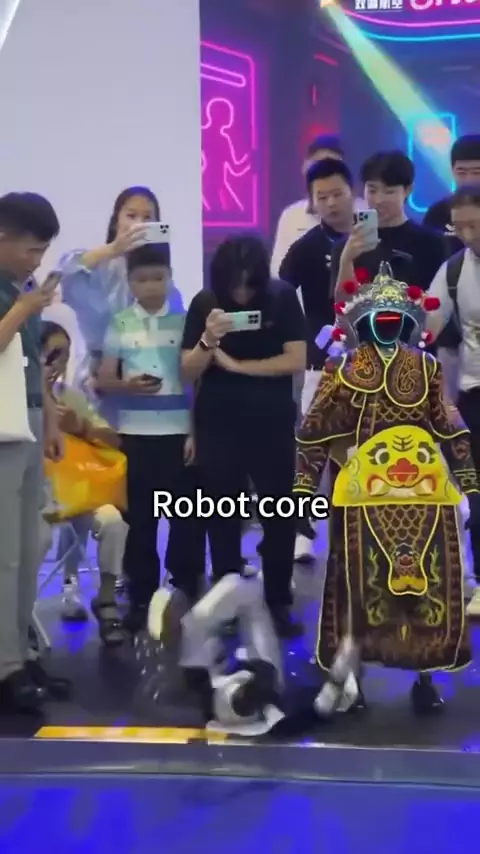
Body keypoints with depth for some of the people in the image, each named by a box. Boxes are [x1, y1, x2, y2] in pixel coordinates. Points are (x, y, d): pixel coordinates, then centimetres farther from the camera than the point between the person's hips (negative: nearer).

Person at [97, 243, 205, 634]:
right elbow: (104, 381, 4)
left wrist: (198, 432, -3)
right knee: (140, 518, 7)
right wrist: (130, 386, -17)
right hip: (136, 433, 1)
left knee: (187, 516, 4)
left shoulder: (185, 320, 1)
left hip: (180, 432, -1)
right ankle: (141, 599, 17)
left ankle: (188, 595, 16)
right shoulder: (120, 324, 4)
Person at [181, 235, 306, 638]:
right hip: (217, 425, 1)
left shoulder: (282, 297, -6)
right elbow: (188, 372, -5)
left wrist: (235, 364, -12)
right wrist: (208, 340, -24)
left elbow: (296, 360, -11)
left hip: (272, 423, -1)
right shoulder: (204, 303, -3)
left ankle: (279, 603, 16)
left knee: (279, 515, 4)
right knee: (222, 518, 7)